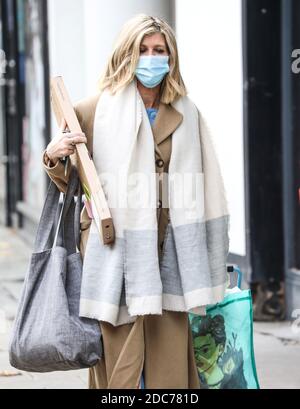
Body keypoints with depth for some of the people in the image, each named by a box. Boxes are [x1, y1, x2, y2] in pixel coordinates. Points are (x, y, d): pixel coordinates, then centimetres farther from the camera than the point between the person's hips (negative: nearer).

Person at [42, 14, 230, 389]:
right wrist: (53, 157, -14)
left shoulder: (185, 117, 10)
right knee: (120, 361, -5)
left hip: (166, 247, 3)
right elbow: (71, 185, 7)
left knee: (169, 363, 2)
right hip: (112, 243, -3)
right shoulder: (94, 111, 0)